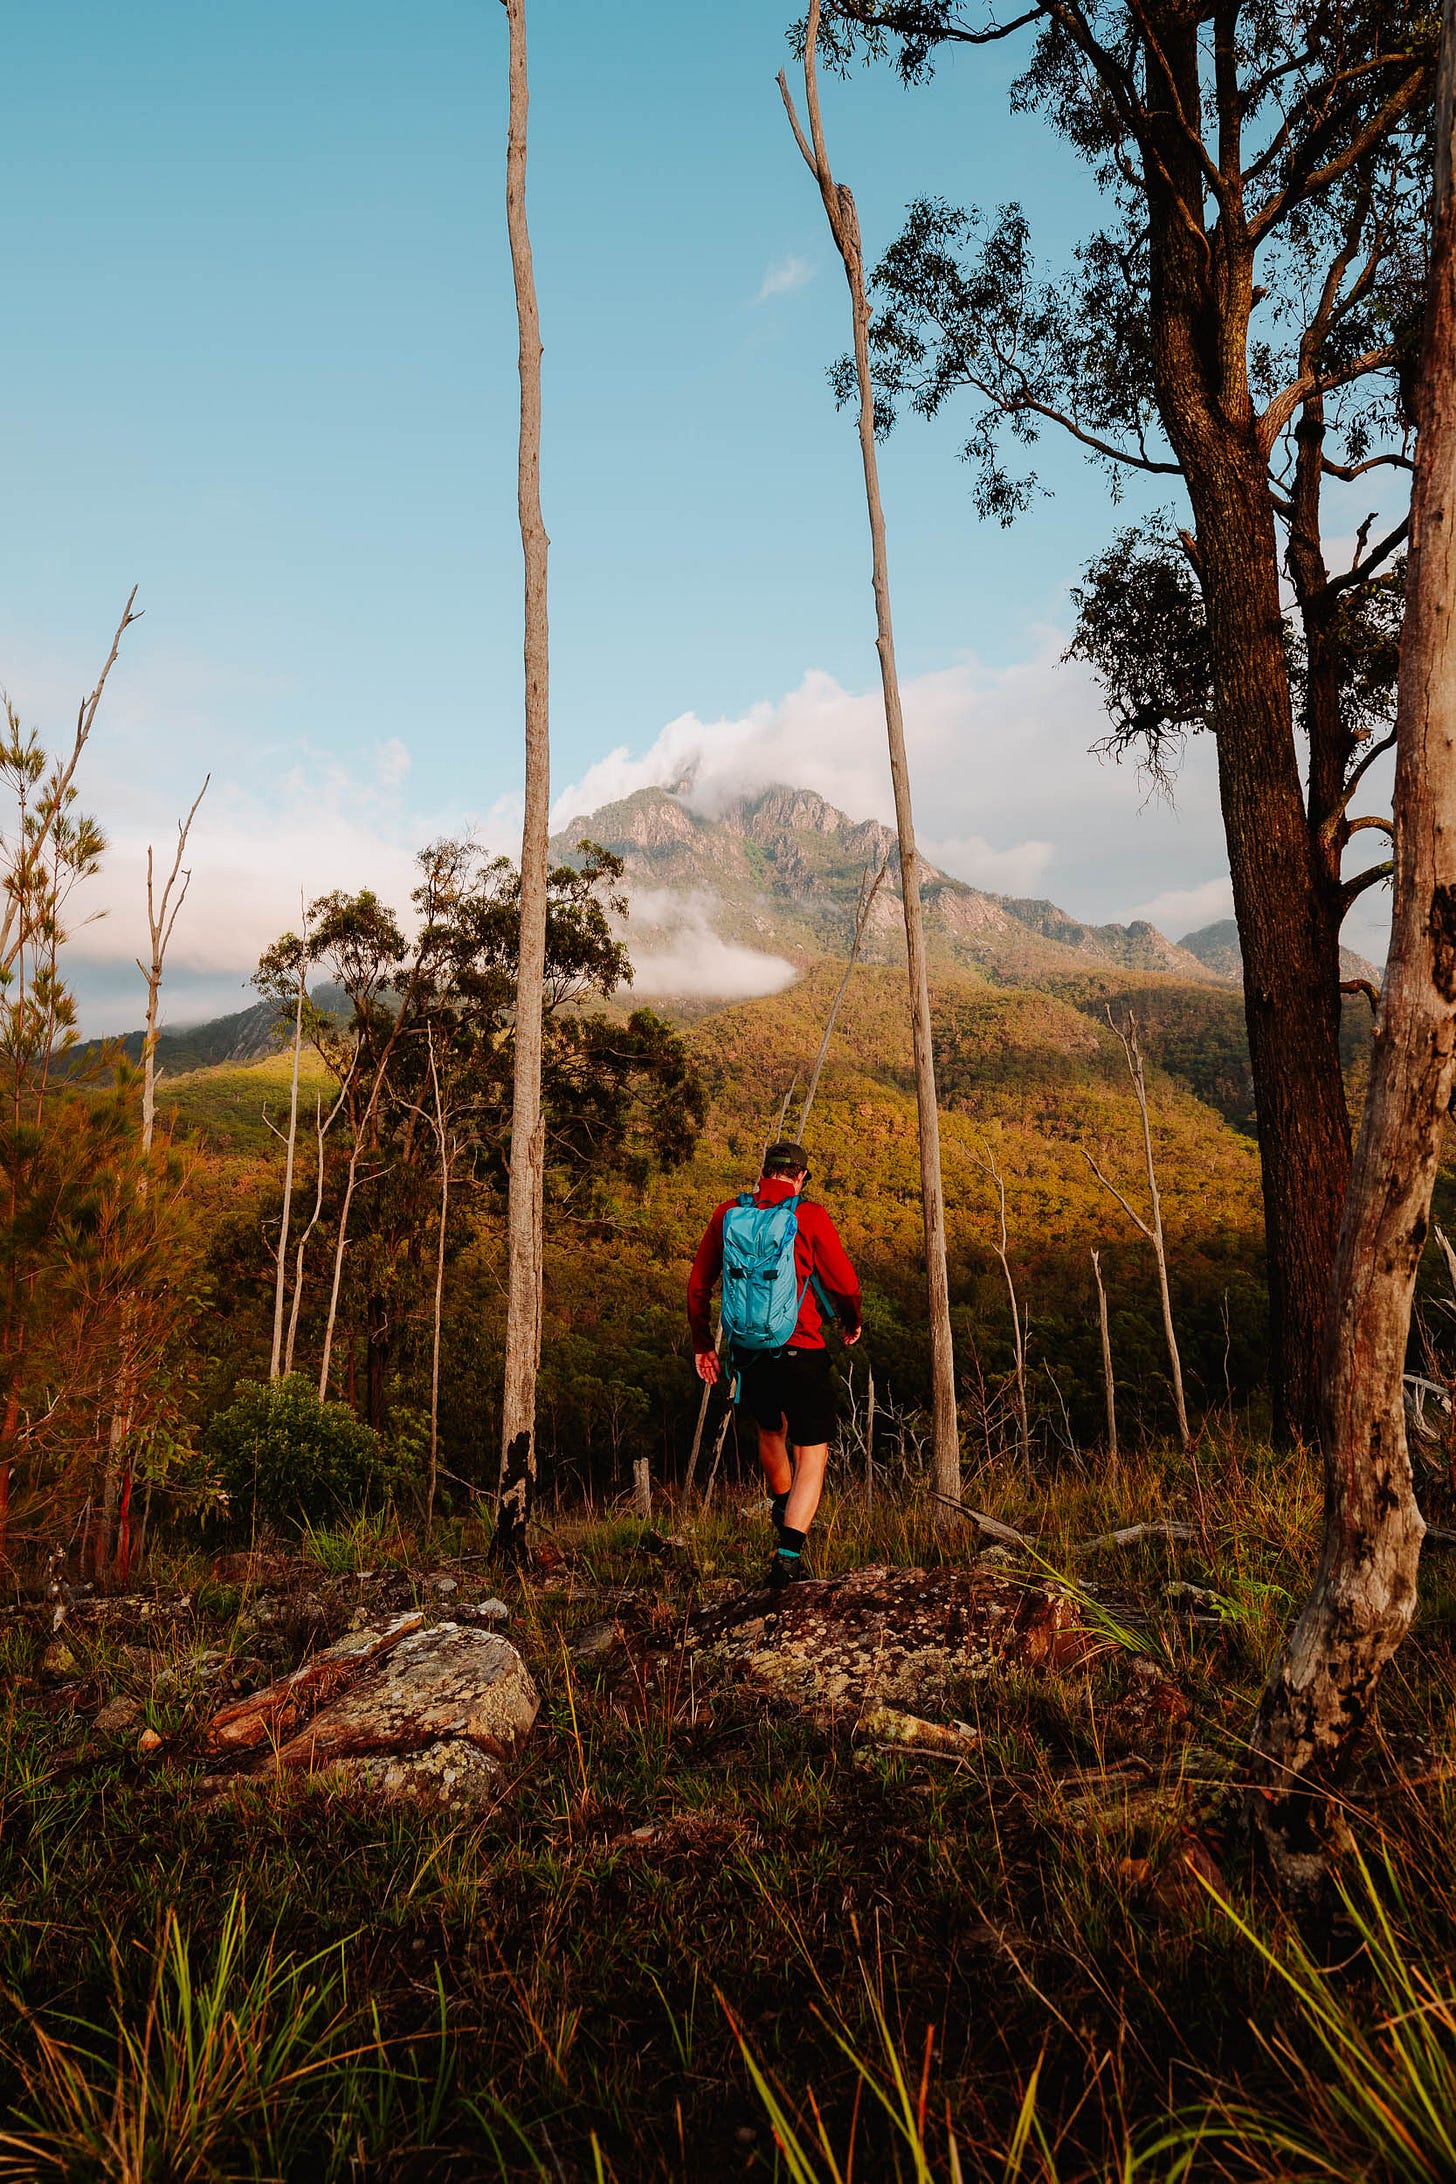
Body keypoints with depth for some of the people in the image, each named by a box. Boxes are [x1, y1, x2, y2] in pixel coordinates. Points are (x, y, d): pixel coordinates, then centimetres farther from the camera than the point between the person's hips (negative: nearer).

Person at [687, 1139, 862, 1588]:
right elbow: (846, 1284, -8)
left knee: (771, 1429, 29)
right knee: (812, 1451, 8)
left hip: (746, 1350, 4)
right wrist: (851, 1323, 13)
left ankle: (783, 1512, 50)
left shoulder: (727, 1212, 2)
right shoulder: (809, 1215, -9)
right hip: (801, 1351, -4)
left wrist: (702, 1344, 17)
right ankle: (788, 1554, -4)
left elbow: (698, 1285, 6)